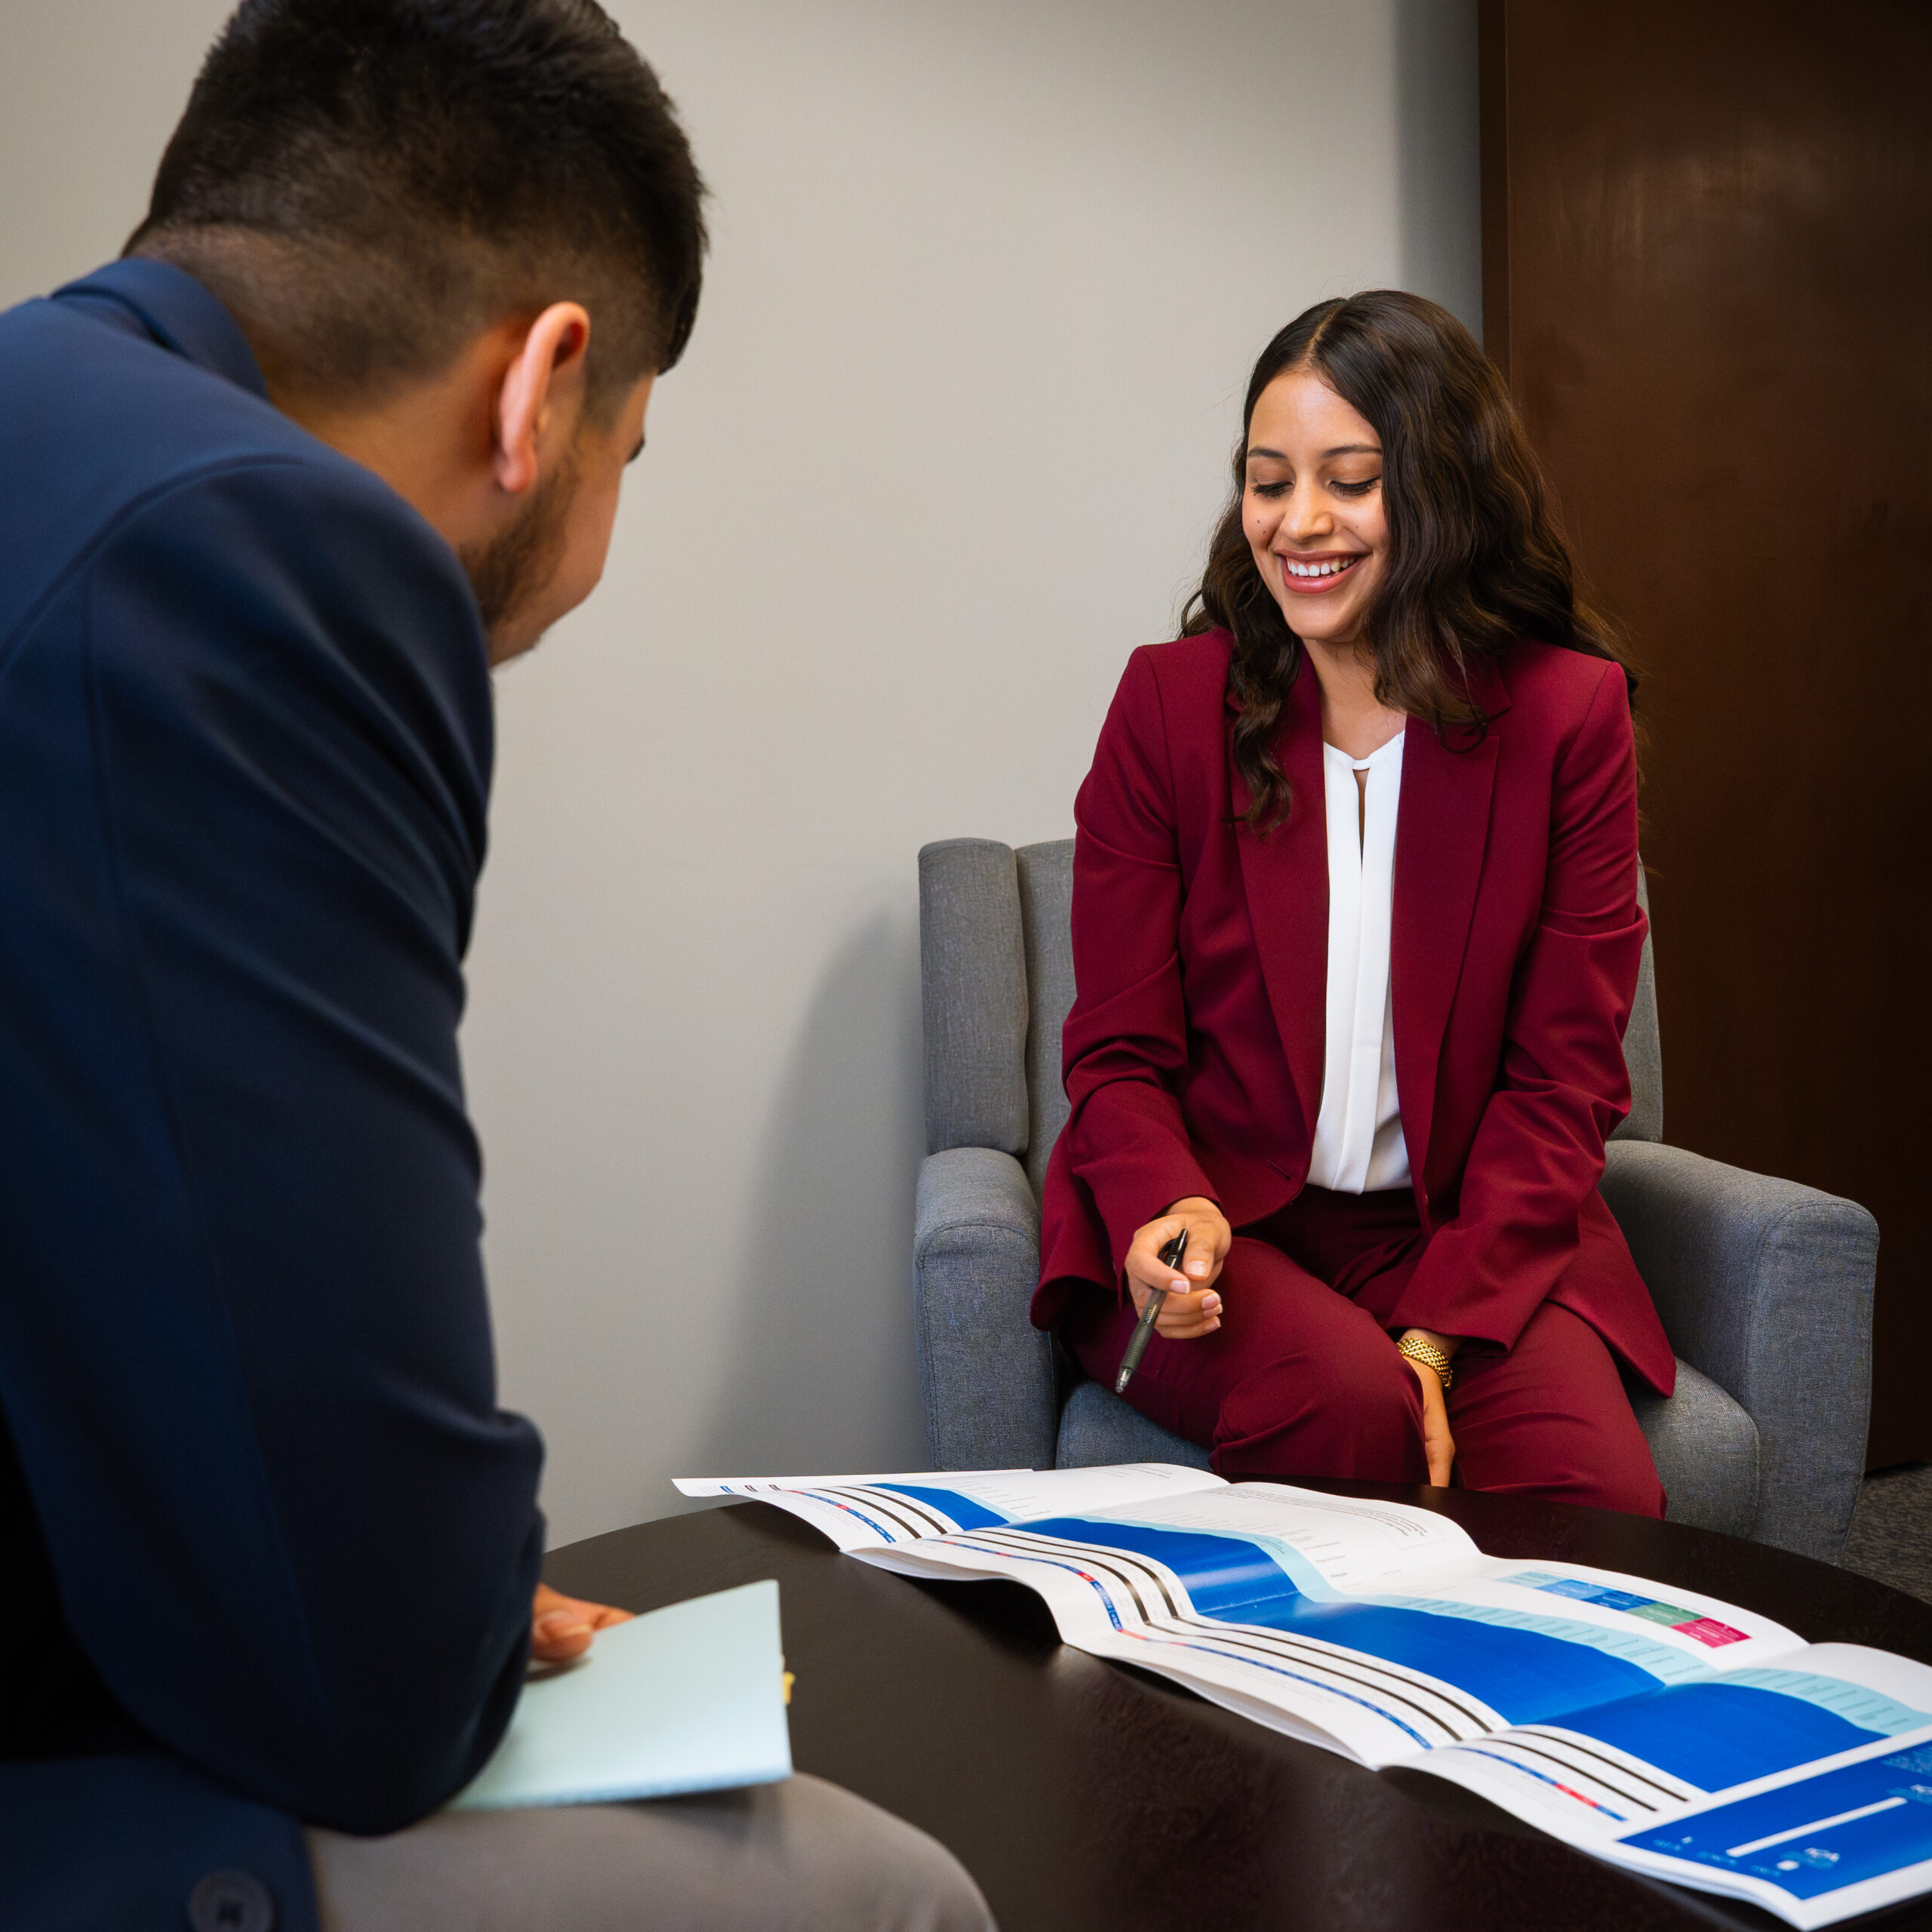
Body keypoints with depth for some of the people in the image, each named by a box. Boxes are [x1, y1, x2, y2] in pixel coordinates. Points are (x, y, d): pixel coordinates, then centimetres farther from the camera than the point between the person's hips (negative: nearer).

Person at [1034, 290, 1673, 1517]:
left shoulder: (1570, 713, 0)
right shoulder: (1170, 702, 0)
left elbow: (1563, 1075, -1)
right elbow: (1120, 1053, 2)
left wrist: (1440, 1331, -15)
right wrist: (1169, 1211, -22)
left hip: (1475, 1236, 1)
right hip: (1217, 1235, 0)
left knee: (1597, 1491, -26)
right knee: (1346, 1403, -30)